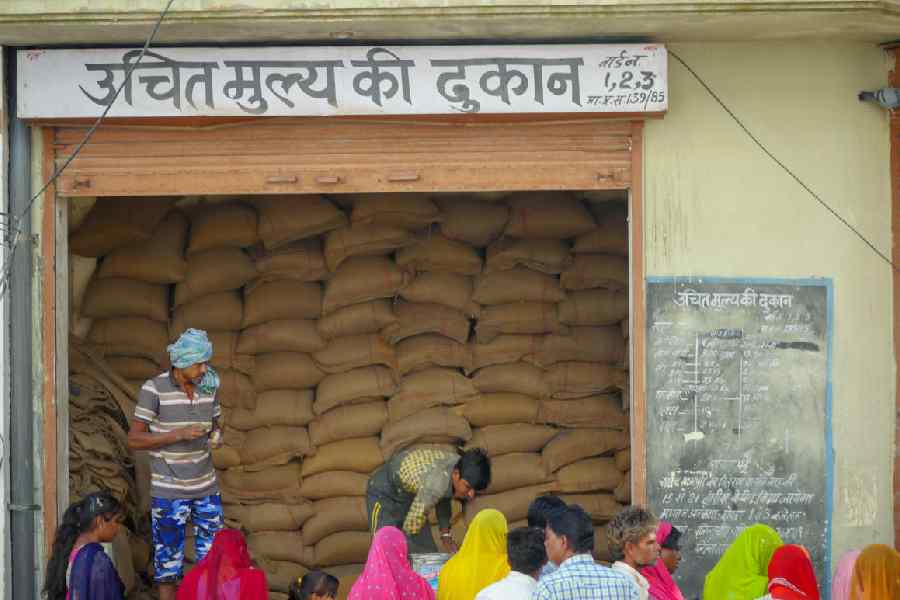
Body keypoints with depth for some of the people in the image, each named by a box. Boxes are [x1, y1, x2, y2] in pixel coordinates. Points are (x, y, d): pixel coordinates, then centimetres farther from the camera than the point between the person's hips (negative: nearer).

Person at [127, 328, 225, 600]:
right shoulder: (154, 389, -13)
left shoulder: (208, 386, 1)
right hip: (168, 489, -4)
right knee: (168, 558, 1)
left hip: (205, 486, 5)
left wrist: (216, 435, -9)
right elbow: (134, 439, -12)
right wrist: (178, 435, -23)